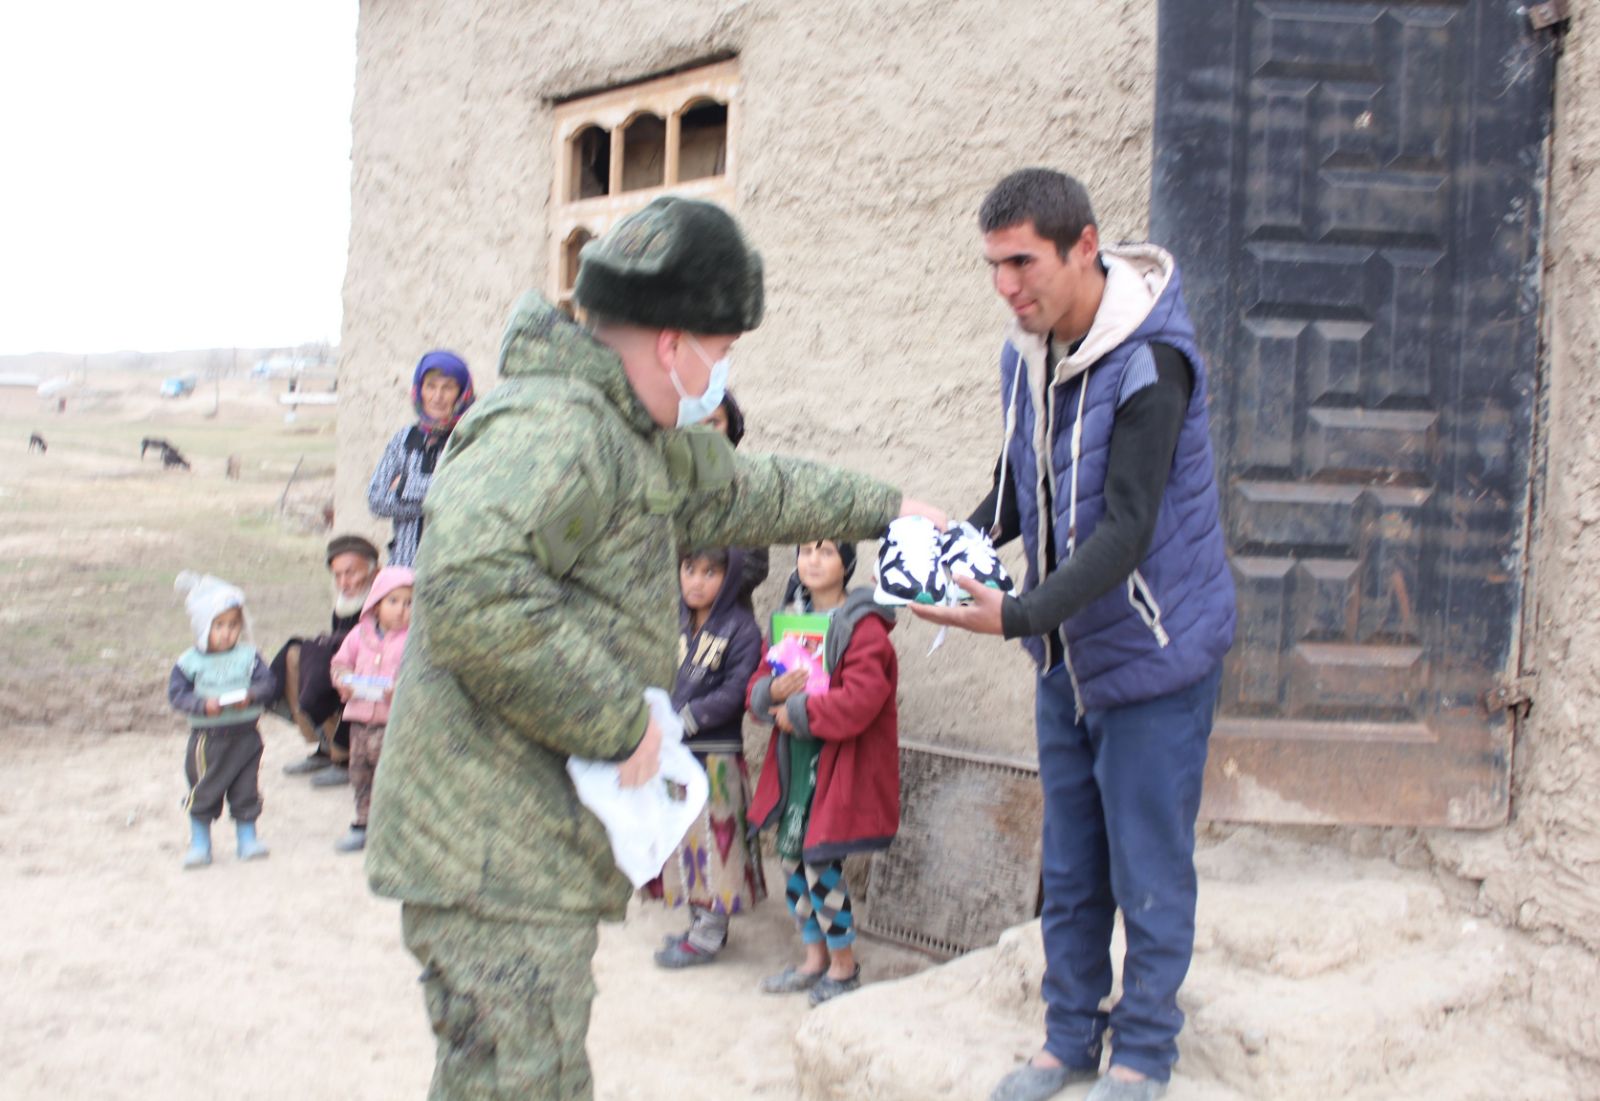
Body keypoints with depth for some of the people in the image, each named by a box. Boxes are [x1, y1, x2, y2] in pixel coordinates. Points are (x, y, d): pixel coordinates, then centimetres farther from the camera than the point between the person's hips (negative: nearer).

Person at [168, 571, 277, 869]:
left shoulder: (248, 657, 1)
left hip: (245, 735, 1)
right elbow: (176, 694, -9)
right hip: (207, 738, -1)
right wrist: (204, 705, -24)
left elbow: (268, 683, -5)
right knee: (204, 792, 5)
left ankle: (248, 839, 22)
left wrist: (250, 696, -24)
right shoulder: (189, 662, -4)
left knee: (246, 791, 8)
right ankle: (200, 844, 19)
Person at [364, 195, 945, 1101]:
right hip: (496, 858, -11)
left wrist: (883, 507, 41)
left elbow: (741, 490, 33)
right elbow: (472, 594, -37)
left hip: (545, 850, 11)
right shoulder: (554, 426, -21)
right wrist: (622, 724, -26)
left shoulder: (634, 436, 14)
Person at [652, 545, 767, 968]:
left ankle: (708, 936, 12)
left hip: (716, 755, -6)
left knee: (713, 839, 1)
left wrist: (683, 720, -18)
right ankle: (700, 923, 26)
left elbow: (732, 695, -16)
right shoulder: (676, 622, 7)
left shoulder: (741, 628, -9)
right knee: (685, 840, 13)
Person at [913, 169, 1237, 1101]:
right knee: (1070, 871, 16)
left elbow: (1125, 533, -28)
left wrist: (1018, 618, -37)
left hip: (1155, 653, -7)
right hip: (1068, 654, 7)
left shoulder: (1149, 363, -24)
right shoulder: (1027, 354, 0)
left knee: (1149, 873, 5)